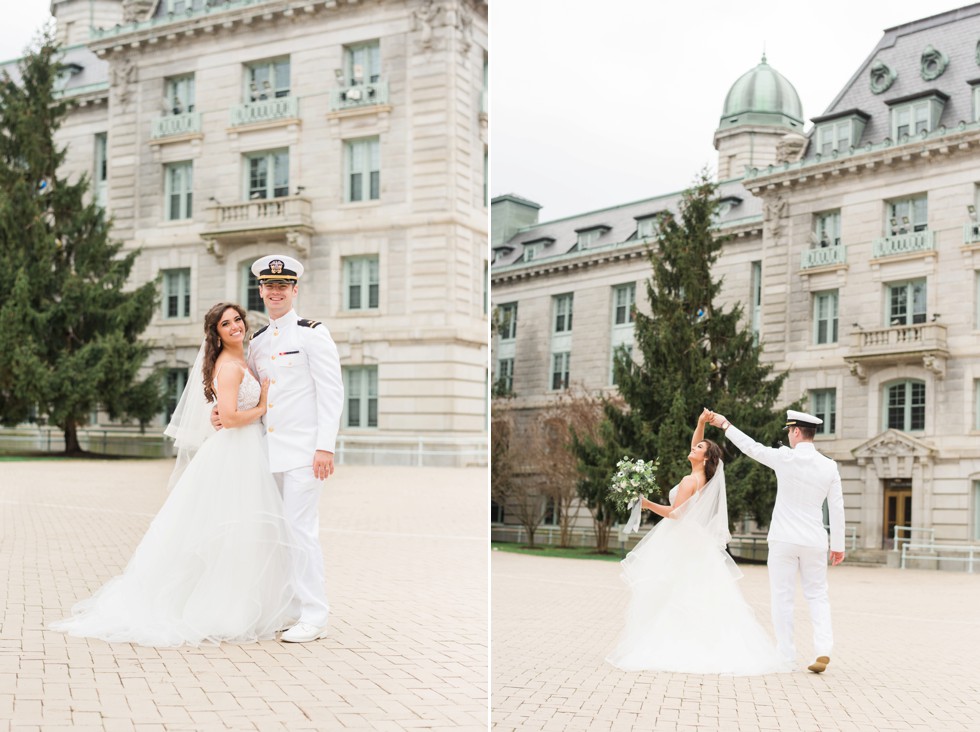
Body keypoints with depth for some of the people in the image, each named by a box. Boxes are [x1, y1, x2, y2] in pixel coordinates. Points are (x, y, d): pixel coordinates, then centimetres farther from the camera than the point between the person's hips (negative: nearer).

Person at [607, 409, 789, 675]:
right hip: (694, 543, 8)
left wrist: (648, 504, -12)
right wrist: (701, 423, 6)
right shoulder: (704, 478, 9)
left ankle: (659, 648, -7)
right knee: (699, 598, 8)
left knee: (665, 597, -5)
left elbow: (673, 513, -16)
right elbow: (694, 445, 18)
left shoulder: (689, 481, -14)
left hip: (679, 544, -8)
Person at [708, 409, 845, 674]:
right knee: (817, 595, 13)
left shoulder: (785, 458, -10)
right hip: (815, 542, 3)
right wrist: (838, 545, 11)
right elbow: (837, 508, 3)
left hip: (784, 540, -3)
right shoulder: (829, 466, 0)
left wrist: (725, 424, 15)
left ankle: (786, 656, 7)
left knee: (782, 597, 5)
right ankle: (823, 650, -2)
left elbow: (751, 447, 2)